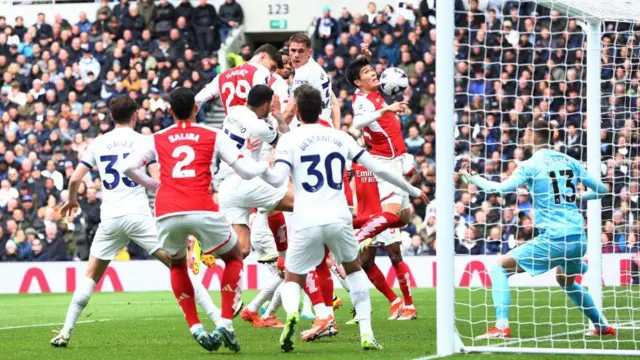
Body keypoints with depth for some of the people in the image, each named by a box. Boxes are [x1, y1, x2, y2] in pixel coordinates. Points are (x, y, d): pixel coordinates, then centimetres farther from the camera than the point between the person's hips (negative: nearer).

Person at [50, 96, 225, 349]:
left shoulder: (98, 143, 11)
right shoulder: (143, 141, 2)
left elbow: (75, 178, 11)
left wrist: (72, 200, 30)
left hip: (110, 218, 3)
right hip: (139, 215, -2)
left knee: (91, 275, 16)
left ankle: (66, 331, 8)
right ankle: (218, 319, -8)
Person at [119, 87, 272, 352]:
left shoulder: (157, 139, 19)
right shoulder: (214, 137, 14)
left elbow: (127, 167, 10)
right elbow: (246, 171, 10)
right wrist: (266, 164, 31)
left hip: (167, 214, 2)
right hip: (202, 211, -2)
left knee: (177, 265, 30)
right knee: (234, 258, 23)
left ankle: (196, 328, 15)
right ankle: (225, 324, 7)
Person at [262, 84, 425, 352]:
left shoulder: (289, 140, 2)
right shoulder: (340, 137, 11)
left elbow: (277, 179, -12)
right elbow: (378, 169, 14)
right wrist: (412, 190, 25)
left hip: (307, 223, -2)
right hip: (339, 219, 2)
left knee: (292, 279, 15)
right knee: (354, 269, 28)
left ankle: (291, 313, -21)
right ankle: (366, 333, 16)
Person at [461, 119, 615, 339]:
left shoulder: (531, 165, -3)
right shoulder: (570, 162, 12)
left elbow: (500, 188, -13)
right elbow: (601, 189, 17)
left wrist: (472, 178, 1)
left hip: (553, 238, -6)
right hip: (578, 238, 6)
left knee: (499, 267, 2)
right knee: (566, 282, 35)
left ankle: (501, 327, -12)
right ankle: (602, 326, 37)